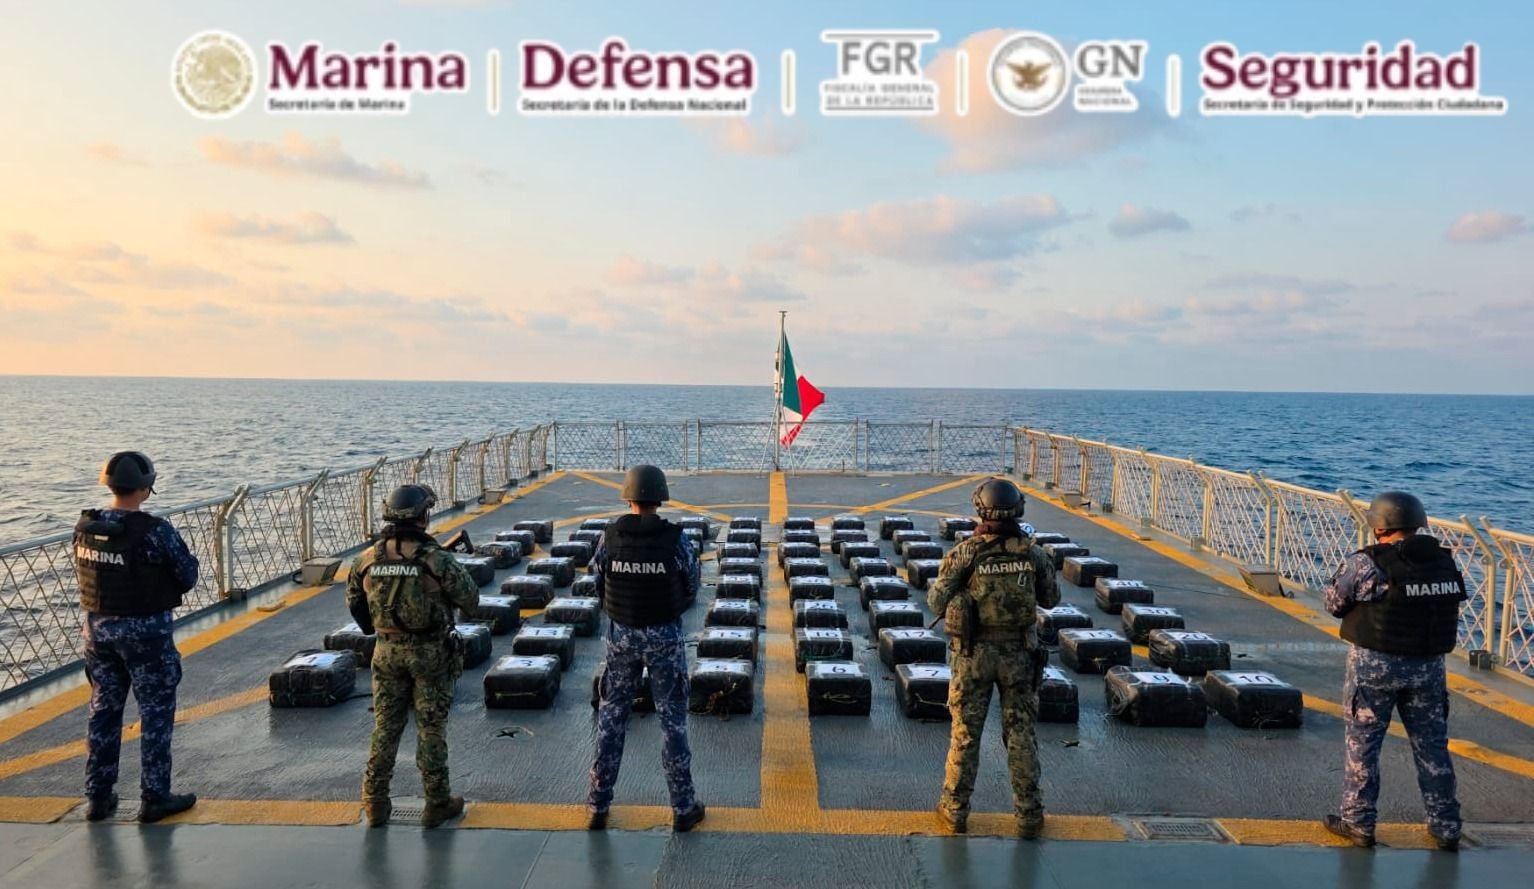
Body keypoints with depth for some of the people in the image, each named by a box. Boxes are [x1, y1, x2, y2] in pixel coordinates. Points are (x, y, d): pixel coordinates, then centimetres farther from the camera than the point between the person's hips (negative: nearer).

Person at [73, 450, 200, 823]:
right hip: (145, 631, -6)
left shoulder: (85, 527, -3)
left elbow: (82, 574, 9)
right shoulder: (156, 532, -22)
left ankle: (99, 797, 25)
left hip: (98, 627, 6)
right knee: (156, 714, 6)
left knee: (103, 712, 16)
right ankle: (155, 798, 12)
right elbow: (188, 576, -11)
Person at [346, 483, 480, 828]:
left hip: (388, 652, 4)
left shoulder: (367, 559, -4)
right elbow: (471, 600, -11)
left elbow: (354, 602, 10)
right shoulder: (436, 559, -18)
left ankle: (375, 803, 22)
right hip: (430, 653, -4)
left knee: (385, 727, 15)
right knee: (431, 728, 7)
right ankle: (437, 803, 16)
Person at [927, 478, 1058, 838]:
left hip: (974, 652, -1)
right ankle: (1029, 815, 17)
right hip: (1019, 653, 2)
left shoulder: (965, 553, -13)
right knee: (1020, 733, 11)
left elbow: (937, 602, -8)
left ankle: (955, 809, 20)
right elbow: (1051, 599, 8)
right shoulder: (1033, 552, -5)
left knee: (965, 732, 10)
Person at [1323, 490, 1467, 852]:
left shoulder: (1367, 563, -16)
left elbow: (1335, 603, -8)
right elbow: (1451, 603, 11)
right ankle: (1446, 828, 24)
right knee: (1433, 747, 15)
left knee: (1361, 744, 7)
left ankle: (1357, 823, 14)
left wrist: (1345, 570, 10)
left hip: (1375, 663, -5)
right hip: (1429, 666, 5)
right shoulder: (1446, 562, 2)